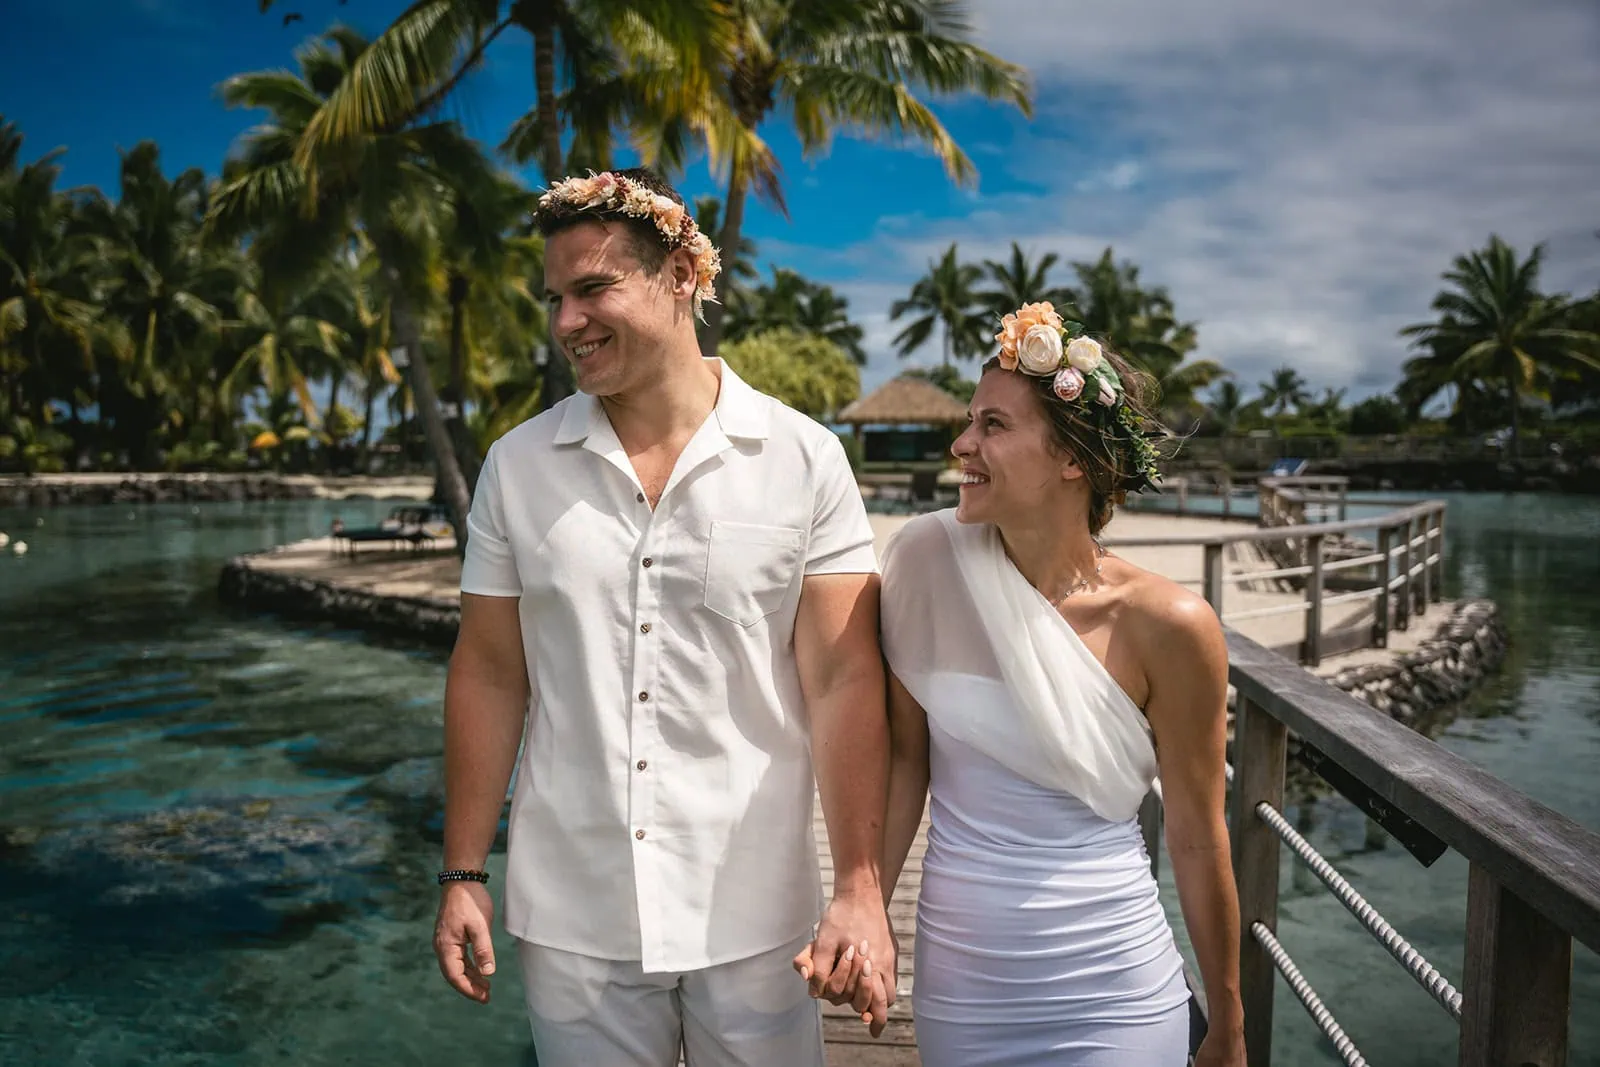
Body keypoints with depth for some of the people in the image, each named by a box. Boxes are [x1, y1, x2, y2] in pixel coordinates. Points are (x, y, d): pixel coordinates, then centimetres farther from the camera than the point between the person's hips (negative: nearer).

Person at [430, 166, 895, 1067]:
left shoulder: (804, 460, -7)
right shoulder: (517, 466, 0)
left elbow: (843, 679, -8)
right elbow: (490, 673, 4)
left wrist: (861, 887, -13)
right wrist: (463, 874, 4)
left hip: (755, 916, -1)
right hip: (571, 920, 2)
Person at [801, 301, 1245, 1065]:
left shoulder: (1168, 627, -15)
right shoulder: (929, 560, -10)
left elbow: (1197, 841, -5)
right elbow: (906, 755, -2)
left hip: (1111, 1001, -2)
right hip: (956, 987, 2)